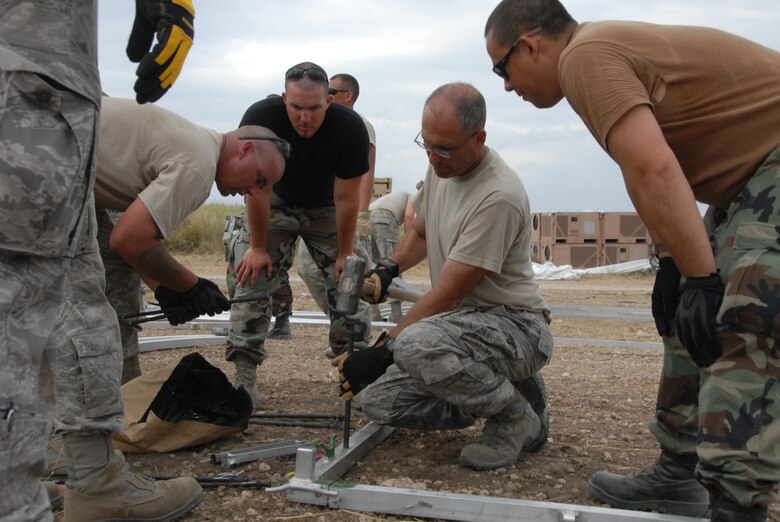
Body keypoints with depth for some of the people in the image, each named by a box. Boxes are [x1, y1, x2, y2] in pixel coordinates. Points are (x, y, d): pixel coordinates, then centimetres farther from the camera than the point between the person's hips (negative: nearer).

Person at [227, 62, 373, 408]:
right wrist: (257, 247, -17)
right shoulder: (260, 118, -30)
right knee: (252, 280, -12)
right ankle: (244, 377, -7)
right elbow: (258, 190, -22)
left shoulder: (350, 127, -29)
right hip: (274, 206, 0)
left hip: (326, 209, 0)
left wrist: (345, 254, -15)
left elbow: (346, 199, -21)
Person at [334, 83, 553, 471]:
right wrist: (386, 269, 1)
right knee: (379, 403, -2)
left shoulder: (498, 196, -25)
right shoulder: (441, 166, 3)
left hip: (516, 324, -8)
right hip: (464, 323, 9)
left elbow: (448, 296, -24)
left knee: (416, 344, -37)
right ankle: (503, 388, 10)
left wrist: (380, 354, -23)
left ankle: (517, 416, -10)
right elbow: (420, 233, 22)